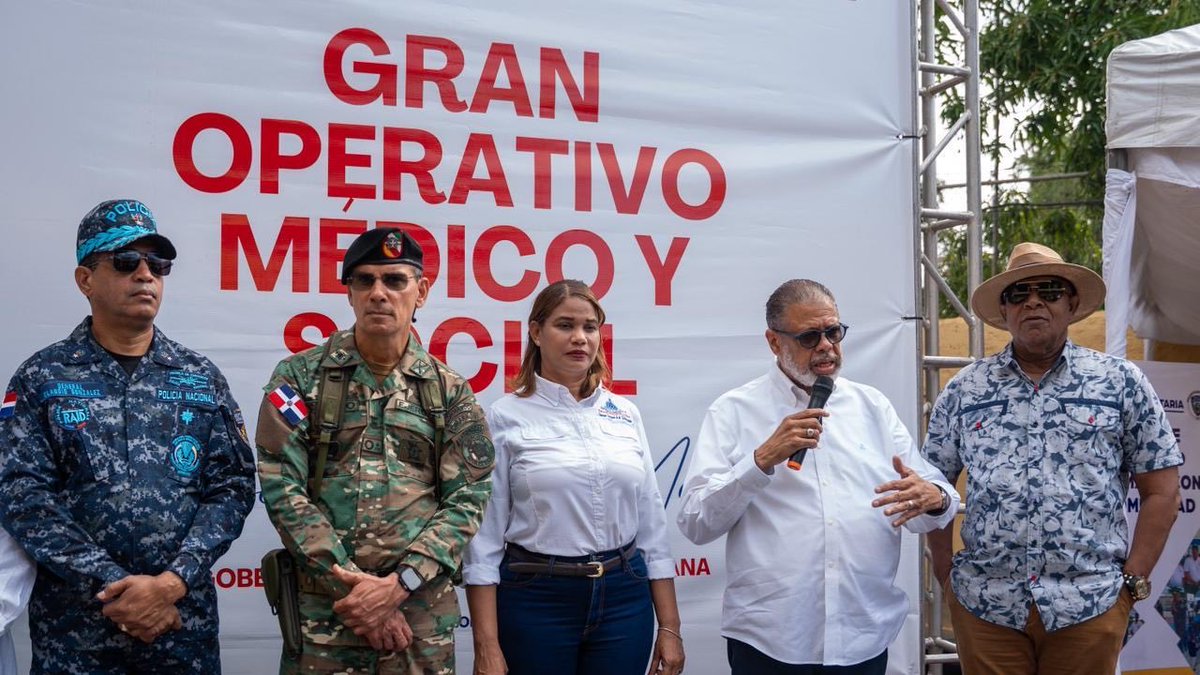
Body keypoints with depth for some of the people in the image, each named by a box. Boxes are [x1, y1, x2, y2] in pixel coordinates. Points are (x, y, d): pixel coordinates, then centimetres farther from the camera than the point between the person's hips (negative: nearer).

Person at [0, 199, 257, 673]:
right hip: (74, 628, -1)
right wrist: (114, 586, -15)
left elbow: (234, 486, 0)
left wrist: (173, 582, -13)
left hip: (184, 619, 1)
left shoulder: (201, 379, 5)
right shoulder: (42, 378, 0)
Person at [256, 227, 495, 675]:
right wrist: (354, 583, -12)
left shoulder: (450, 392, 5)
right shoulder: (299, 377, 1)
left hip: (424, 613, 1)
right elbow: (281, 487, -6)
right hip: (322, 607, -1)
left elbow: (468, 499, 0)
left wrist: (399, 584, -12)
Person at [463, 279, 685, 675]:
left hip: (624, 599, 3)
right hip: (536, 600, -3)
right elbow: (484, 536, -7)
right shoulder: (505, 418, -5)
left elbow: (652, 524, 8)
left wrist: (670, 627, 6)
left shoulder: (625, 415, 6)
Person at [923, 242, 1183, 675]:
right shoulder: (965, 389, 6)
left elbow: (1162, 492, 5)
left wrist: (1133, 581, -1)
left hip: (1090, 604, -1)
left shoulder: (1120, 382, 3)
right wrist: (947, 575, 4)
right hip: (984, 604, 1)